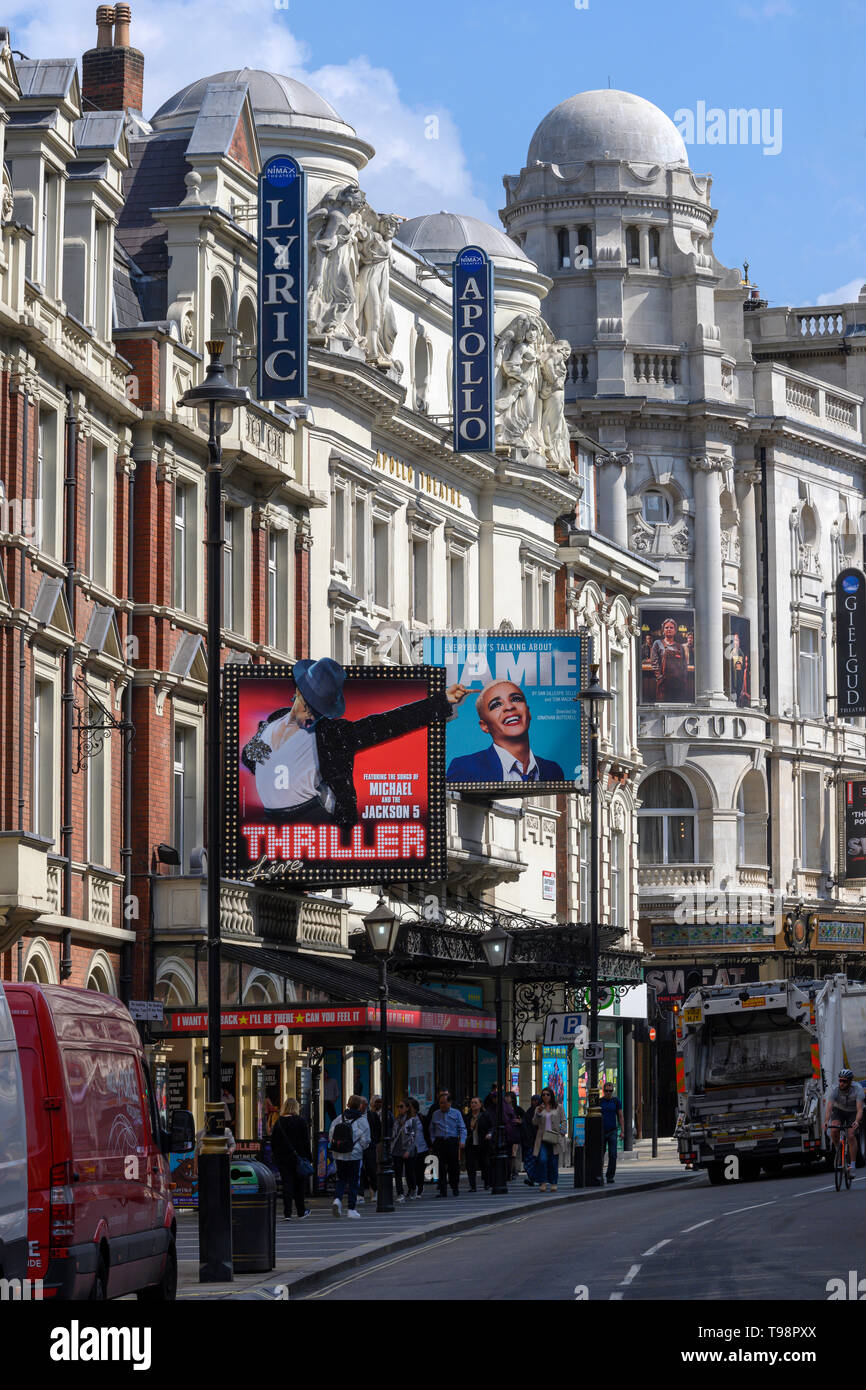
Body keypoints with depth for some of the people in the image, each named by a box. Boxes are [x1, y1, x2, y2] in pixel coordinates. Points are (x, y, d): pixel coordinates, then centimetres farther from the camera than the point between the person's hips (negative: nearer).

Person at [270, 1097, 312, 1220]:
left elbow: (273, 1142, 4)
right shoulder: (301, 1121, -6)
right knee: (299, 1185, 11)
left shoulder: (279, 1122, 1)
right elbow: (306, 1141, -7)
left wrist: (276, 1157, 14)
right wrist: (309, 1158, -2)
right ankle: (301, 1212, 21)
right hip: (299, 1158, -1)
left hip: (283, 1159, 1)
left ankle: (287, 1213, -8)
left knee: (286, 1184, 1)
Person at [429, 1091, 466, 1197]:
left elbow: (462, 1128, 5)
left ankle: (455, 1188, 15)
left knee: (454, 1166, -1)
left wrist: (462, 1141, -7)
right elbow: (431, 1129, 16)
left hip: (452, 1142, -1)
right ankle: (443, 1191, -1)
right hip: (440, 1143, 1)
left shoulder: (456, 1113, 6)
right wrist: (433, 1141, 3)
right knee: (441, 1167, -2)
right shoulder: (435, 1115, 12)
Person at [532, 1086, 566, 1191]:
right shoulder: (539, 1109, 12)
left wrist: (561, 1134, -4)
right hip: (542, 1138, 0)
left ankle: (553, 1183, 11)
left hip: (554, 1139, 0)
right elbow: (535, 1122, 5)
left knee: (553, 1162, 2)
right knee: (542, 1160, -15)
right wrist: (538, 1113, -10)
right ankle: (543, 1183, -10)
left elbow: (563, 1121, 8)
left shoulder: (558, 1108, 8)